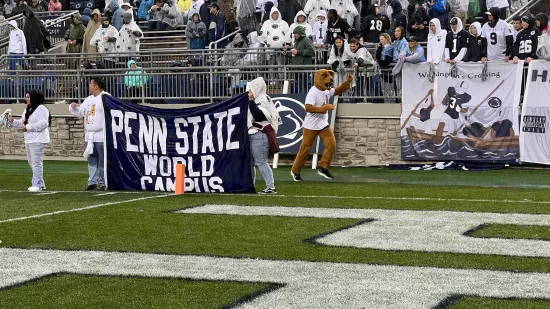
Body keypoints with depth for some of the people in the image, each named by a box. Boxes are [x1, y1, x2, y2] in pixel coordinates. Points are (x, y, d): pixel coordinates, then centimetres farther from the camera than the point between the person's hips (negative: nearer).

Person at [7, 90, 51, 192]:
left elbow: (43, 123, -22)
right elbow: (22, 123, 21)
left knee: (36, 163, -9)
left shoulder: (41, 109, -11)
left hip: (38, 141, -10)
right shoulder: (27, 110, 18)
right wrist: (13, 121, 2)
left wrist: (28, 127, -23)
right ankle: (40, 183, 22)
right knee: (32, 162, 14)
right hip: (29, 140, 10)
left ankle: (37, 185, -6)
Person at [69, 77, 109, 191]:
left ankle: (103, 183, 2)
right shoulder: (89, 99, 17)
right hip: (89, 136, 8)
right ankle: (92, 182, 17)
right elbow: (79, 112, 20)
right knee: (91, 161, 11)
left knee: (102, 162, -3)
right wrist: (73, 108, 1)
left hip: (101, 136, -8)